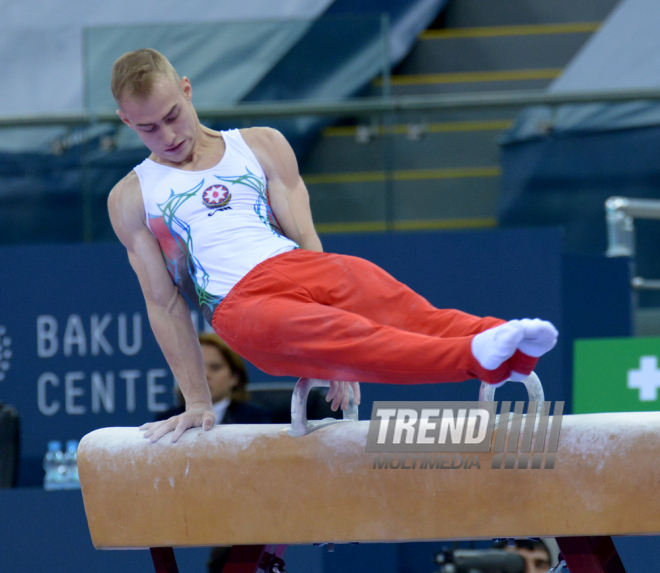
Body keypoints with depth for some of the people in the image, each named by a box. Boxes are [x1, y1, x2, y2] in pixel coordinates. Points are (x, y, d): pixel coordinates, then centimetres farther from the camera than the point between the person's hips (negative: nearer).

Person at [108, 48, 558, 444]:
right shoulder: (130, 200, 17)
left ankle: (512, 352, -52)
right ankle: (475, 357, -57)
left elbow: (305, 237, 13)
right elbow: (163, 303, 13)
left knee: (407, 312, -28)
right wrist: (197, 401, 6)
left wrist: (332, 362, 2)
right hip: (240, 303, -4)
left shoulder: (261, 146, 21)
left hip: (302, 265, 4)